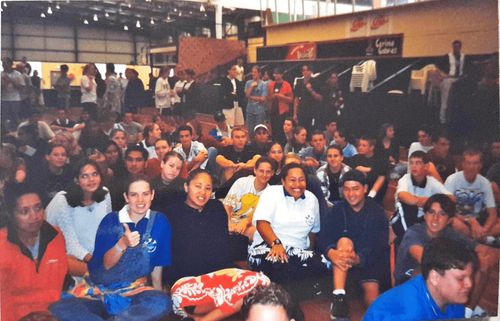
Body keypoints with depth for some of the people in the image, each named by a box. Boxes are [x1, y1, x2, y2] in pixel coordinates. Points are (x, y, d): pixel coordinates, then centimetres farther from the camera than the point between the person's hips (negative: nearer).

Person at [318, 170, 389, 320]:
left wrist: (359, 258, -37)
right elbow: (323, 238, -13)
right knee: (344, 241, -31)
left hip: (370, 261, -1)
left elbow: (381, 245, -16)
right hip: (344, 261, 1)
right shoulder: (337, 210, -2)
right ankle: (338, 297, -36)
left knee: (372, 290, -30)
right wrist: (331, 253, -38)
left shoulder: (377, 212, -5)